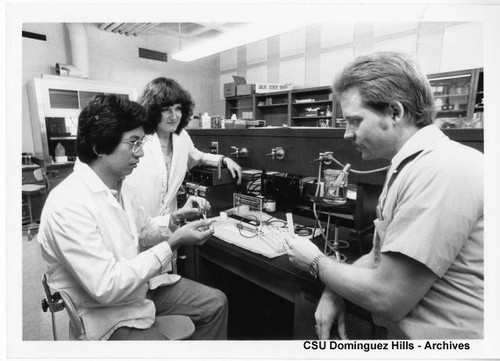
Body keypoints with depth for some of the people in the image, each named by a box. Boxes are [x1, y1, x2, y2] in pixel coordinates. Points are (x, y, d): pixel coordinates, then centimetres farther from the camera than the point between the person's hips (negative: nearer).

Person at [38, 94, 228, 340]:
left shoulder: (120, 185, -1)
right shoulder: (69, 206, -29)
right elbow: (106, 287, -30)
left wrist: (174, 220, -6)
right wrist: (172, 244, -28)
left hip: (138, 286, 8)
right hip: (106, 314, -8)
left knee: (216, 302, 11)